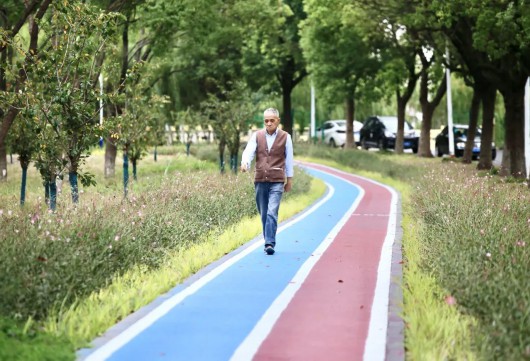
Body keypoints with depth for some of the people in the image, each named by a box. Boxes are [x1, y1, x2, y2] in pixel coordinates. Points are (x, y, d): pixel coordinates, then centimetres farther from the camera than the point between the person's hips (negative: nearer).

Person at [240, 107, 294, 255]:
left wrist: (289, 179, 11)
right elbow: (249, 151, -7)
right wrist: (244, 163, -29)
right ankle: (269, 241, 21)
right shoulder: (256, 136, 5)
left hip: (277, 181, -3)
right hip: (260, 180, 3)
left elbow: (289, 159, 8)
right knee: (263, 214, 9)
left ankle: (270, 243, -17)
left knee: (272, 212, -15)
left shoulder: (285, 137, 3)